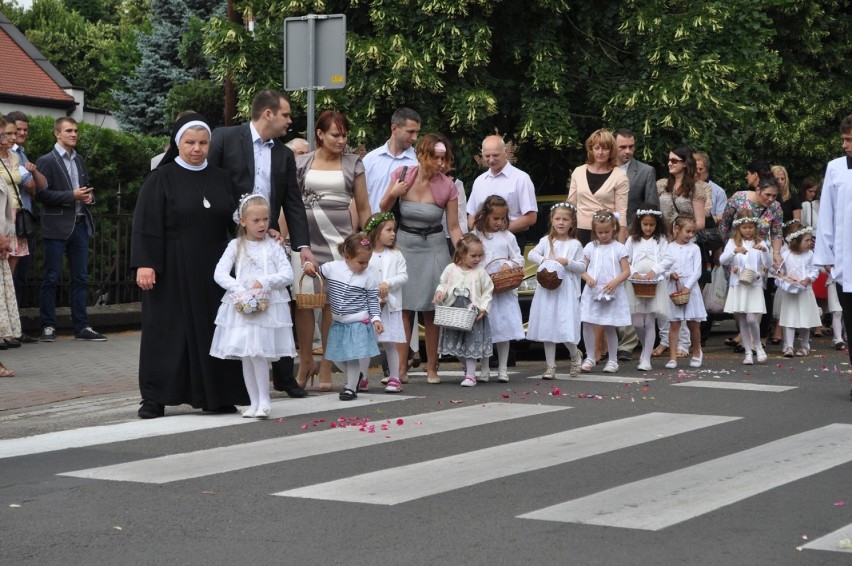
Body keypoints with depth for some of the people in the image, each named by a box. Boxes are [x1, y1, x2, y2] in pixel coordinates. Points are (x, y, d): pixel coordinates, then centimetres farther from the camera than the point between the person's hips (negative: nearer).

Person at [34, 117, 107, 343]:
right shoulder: (46, 161, -5)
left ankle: (81, 326, 10)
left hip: (80, 224, 6)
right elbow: (41, 193, -12)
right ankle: (48, 326, 6)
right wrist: (71, 196, -17)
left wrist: (89, 196, 2)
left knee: (80, 278, 6)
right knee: (51, 278, 0)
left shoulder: (80, 161, 15)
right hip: (57, 226, -6)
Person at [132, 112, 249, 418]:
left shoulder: (221, 179, 9)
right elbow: (145, 224, -8)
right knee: (166, 331, 1)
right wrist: (144, 263, -16)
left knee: (211, 330, 6)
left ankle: (214, 395, 14)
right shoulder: (161, 179, -3)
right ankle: (155, 398, 8)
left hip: (212, 272, 4)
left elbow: (234, 222, 13)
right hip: (171, 270, -3)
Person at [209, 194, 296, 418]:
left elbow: (287, 275, -2)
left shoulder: (273, 246, 4)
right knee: (246, 356, 4)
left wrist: (265, 282, -14)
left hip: (268, 306, -2)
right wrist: (239, 289, -15)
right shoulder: (236, 246, 5)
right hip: (242, 306, 2)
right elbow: (219, 273, -3)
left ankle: (264, 401, -1)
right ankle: (254, 402, 13)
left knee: (258, 353, -12)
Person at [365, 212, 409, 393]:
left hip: (390, 305, 1)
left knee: (390, 343, 2)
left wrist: (388, 284, -15)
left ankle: (394, 378, 8)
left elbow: (403, 276, 1)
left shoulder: (396, 255, 7)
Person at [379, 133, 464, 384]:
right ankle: (401, 368, 2)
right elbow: (383, 210, 6)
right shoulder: (402, 175, -6)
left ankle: (432, 368, 10)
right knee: (402, 308, -1)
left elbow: (454, 227, -4)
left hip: (433, 248, -1)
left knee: (431, 311, 2)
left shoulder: (448, 187, -8)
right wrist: (393, 194, -14)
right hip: (404, 245, 1)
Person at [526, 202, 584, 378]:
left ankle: (575, 355, 21)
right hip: (547, 291, 3)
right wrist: (543, 260, -20)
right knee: (547, 328, 4)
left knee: (565, 329, -9)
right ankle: (550, 366, 12)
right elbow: (532, 253, -3)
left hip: (566, 292, -2)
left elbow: (582, 267, 1)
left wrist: (567, 262, -15)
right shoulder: (546, 241, 7)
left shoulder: (575, 244, 2)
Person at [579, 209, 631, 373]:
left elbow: (626, 271, -1)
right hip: (592, 292, 2)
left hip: (612, 293, -2)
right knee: (587, 324, -5)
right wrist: (587, 278, -15)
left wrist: (615, 281, -18)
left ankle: (612, 360, 14)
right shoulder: (590, 247, 6)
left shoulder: (619, 248, 1)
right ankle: (589, 358, 7)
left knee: (609, 327, 3)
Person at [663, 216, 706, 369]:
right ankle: (672, 357, 0)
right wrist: (670, 274, -18)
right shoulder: (670, 248, 3)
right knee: (674, 324, -1)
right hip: (674, 288, 0)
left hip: (691, 288, 0)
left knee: (693, 323, 7)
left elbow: (697, 271, -3)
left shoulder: (694, 248, 2)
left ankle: (697, 353, 28)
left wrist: (687, 287, -13)